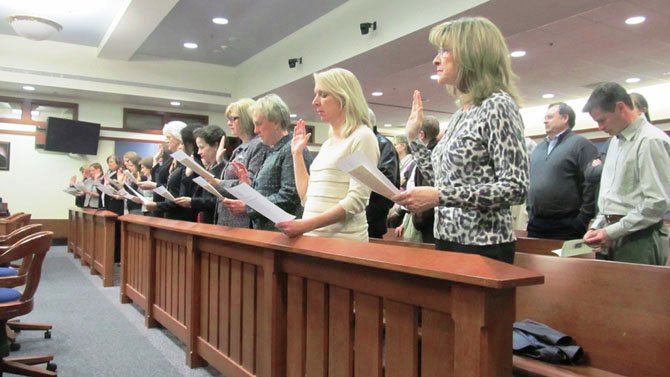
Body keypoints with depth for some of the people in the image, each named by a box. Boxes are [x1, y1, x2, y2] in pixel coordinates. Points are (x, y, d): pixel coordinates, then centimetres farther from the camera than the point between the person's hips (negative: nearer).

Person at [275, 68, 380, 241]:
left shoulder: (362, 136, -8)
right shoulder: (327, 144, 15)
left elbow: (357, 200, -17)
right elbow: (307, 196, 14)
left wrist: (307, 224, -23)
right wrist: (297, 153, 12)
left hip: (343, 239, -7)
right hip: (314, 237, 7)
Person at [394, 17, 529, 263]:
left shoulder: (498, 105, -13)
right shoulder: (460, 114, 11)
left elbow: (516, 188, -20)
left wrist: (439, 197, -25)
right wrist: (413, 137, 13)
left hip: (481, 247, -8)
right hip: (448, 241, 8)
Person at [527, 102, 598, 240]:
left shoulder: (580, 144, -5)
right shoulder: (539, 148, 18)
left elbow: (591, 184, -13)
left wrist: (582, 220, -15)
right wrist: (530, 212, 14)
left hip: (567, 226, -6)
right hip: (535, 225, 7)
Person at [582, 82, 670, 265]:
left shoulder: (651, 141, -12)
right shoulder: (616, 141, 15)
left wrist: (612, 232, -16)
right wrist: (597, 227, 8)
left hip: (639, 240, -7)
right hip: (611, 239, 8)